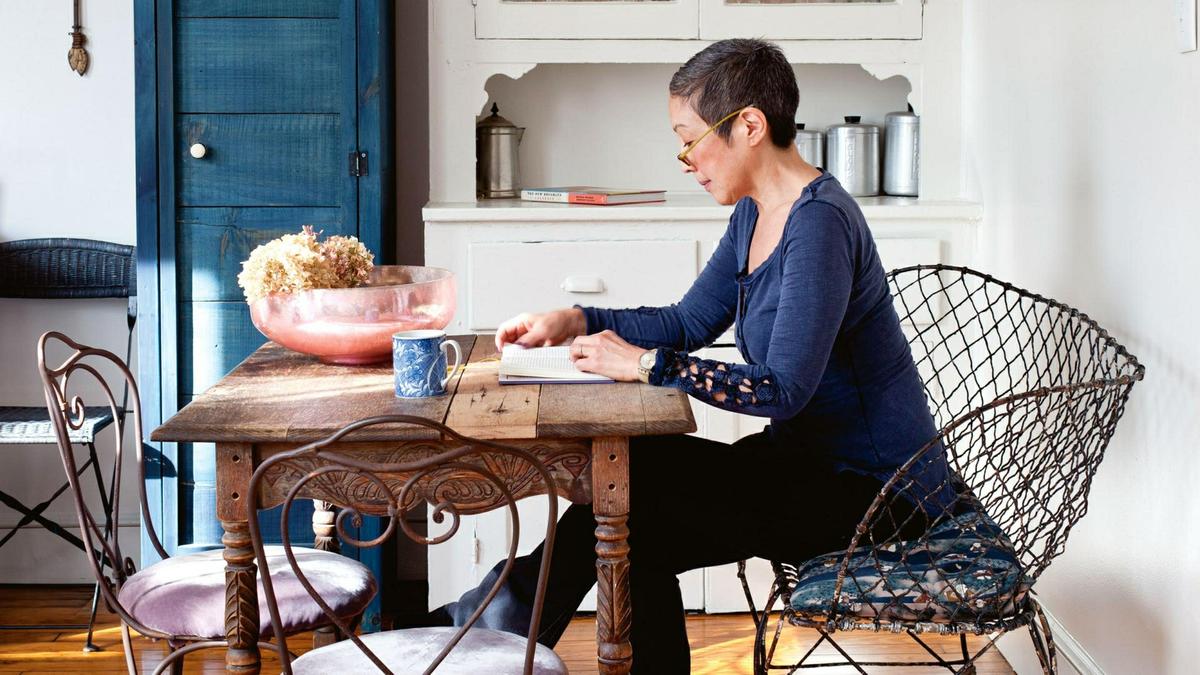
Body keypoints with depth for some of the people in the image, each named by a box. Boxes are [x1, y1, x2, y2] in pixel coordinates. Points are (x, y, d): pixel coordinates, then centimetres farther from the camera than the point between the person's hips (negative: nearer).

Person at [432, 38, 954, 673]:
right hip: (807, 460, 9)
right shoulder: (755, 215, 7)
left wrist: (646, 365, -25)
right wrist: (576, 321, 3)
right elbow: (689, 321, 14)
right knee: (632, 474, -9)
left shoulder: (819, 223, -23)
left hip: (870, 487, -9)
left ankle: (511, 617, 5)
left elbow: (782, 389, -28)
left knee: (630, 521, -16)